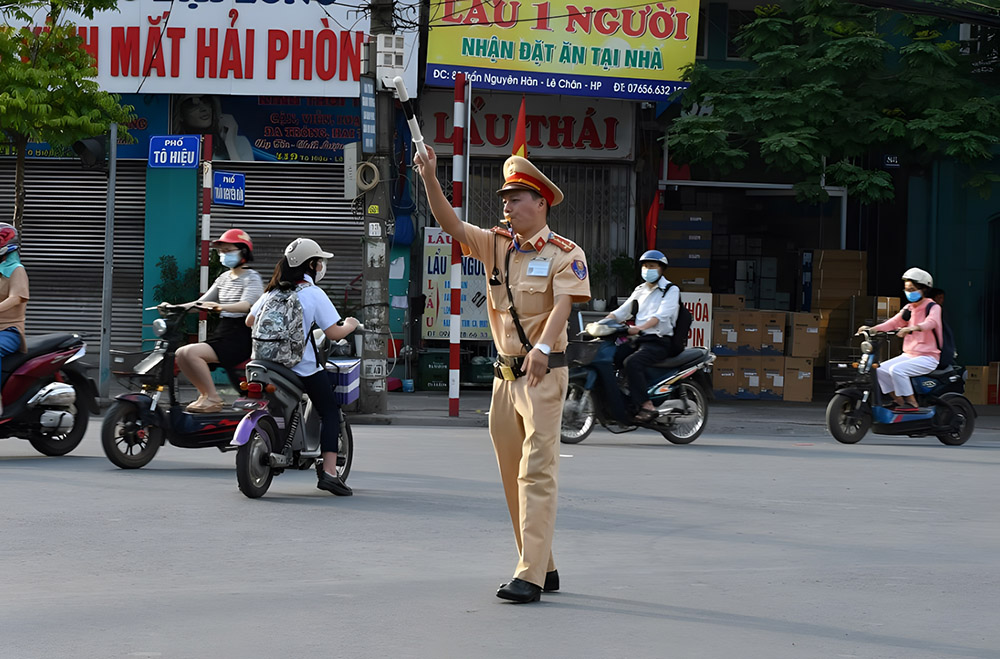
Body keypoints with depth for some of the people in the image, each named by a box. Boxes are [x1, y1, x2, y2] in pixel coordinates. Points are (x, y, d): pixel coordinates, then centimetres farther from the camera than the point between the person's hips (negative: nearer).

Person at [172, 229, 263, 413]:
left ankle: (213, 398, -18)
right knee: (181, 353, -9)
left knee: (191, 353, -26)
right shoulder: (224, 278, 20)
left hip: (241, 337, -8)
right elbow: (202, 302, 18)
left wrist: (221, 307, -42)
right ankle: (205, 394, 1)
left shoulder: (252, 278, -5)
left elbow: (246, 305, -23)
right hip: (222, 332, 8)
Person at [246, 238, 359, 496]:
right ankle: (328, 472, -10)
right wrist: (350, 326, 10)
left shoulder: (273, 292, 9)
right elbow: (333, 333, -10)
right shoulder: (313, 294, -7)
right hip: (304, 366, -6)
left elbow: (250, 321, 17)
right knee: (330, 412, 4)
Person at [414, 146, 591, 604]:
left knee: (537, 471, -13)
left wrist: (543, 347, -37)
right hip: (505, 373, 7)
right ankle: (544, 568, 18)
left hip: (544, 372, -7)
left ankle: (530, 576, -17)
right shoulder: (496, 244, 10)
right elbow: (452, 226, 2)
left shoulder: (565, 254, -7)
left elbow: (562, 304, -20)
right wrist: (430, 179, -12)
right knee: (512, 475, 10)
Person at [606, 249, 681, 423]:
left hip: (660, 341, -7)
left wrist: (640, 328, -34)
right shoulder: (640, 290, 22)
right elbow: (621, 311, 17)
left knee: (632, 362, -33)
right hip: (639, 339, 7)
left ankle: (647, 406, -36)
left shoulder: (671, 290, -1)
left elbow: (662, 315, -18)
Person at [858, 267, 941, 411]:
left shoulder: (933, 307, -7)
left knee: (896, 370, -28)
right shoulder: (908, 309, 16)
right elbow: (893, 322, 7)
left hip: (928, 357, -8)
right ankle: (898, 401, 1)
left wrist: (912, 328, -49)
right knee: (881, 369, -6)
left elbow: (931, 322, -29)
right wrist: (871, 329, -9)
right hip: (908, 355, 8)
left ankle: (911, 402, -17)